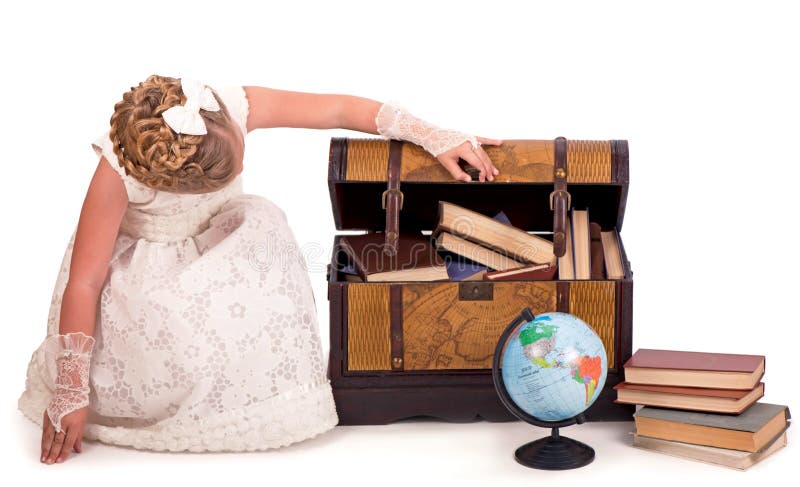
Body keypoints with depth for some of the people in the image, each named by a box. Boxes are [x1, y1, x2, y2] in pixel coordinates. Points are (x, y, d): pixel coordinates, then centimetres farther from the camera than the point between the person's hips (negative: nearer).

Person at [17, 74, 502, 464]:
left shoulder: (235, 108, -27)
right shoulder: (117, 172, -33)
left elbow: (341, 109, -19)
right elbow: (84, 282, -29)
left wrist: (437, 137, -25)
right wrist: (70, 394, -30)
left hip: (216, 246, 4)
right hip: (140, 263, -4)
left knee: (260, 222, -31)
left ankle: (270, 386, -18)